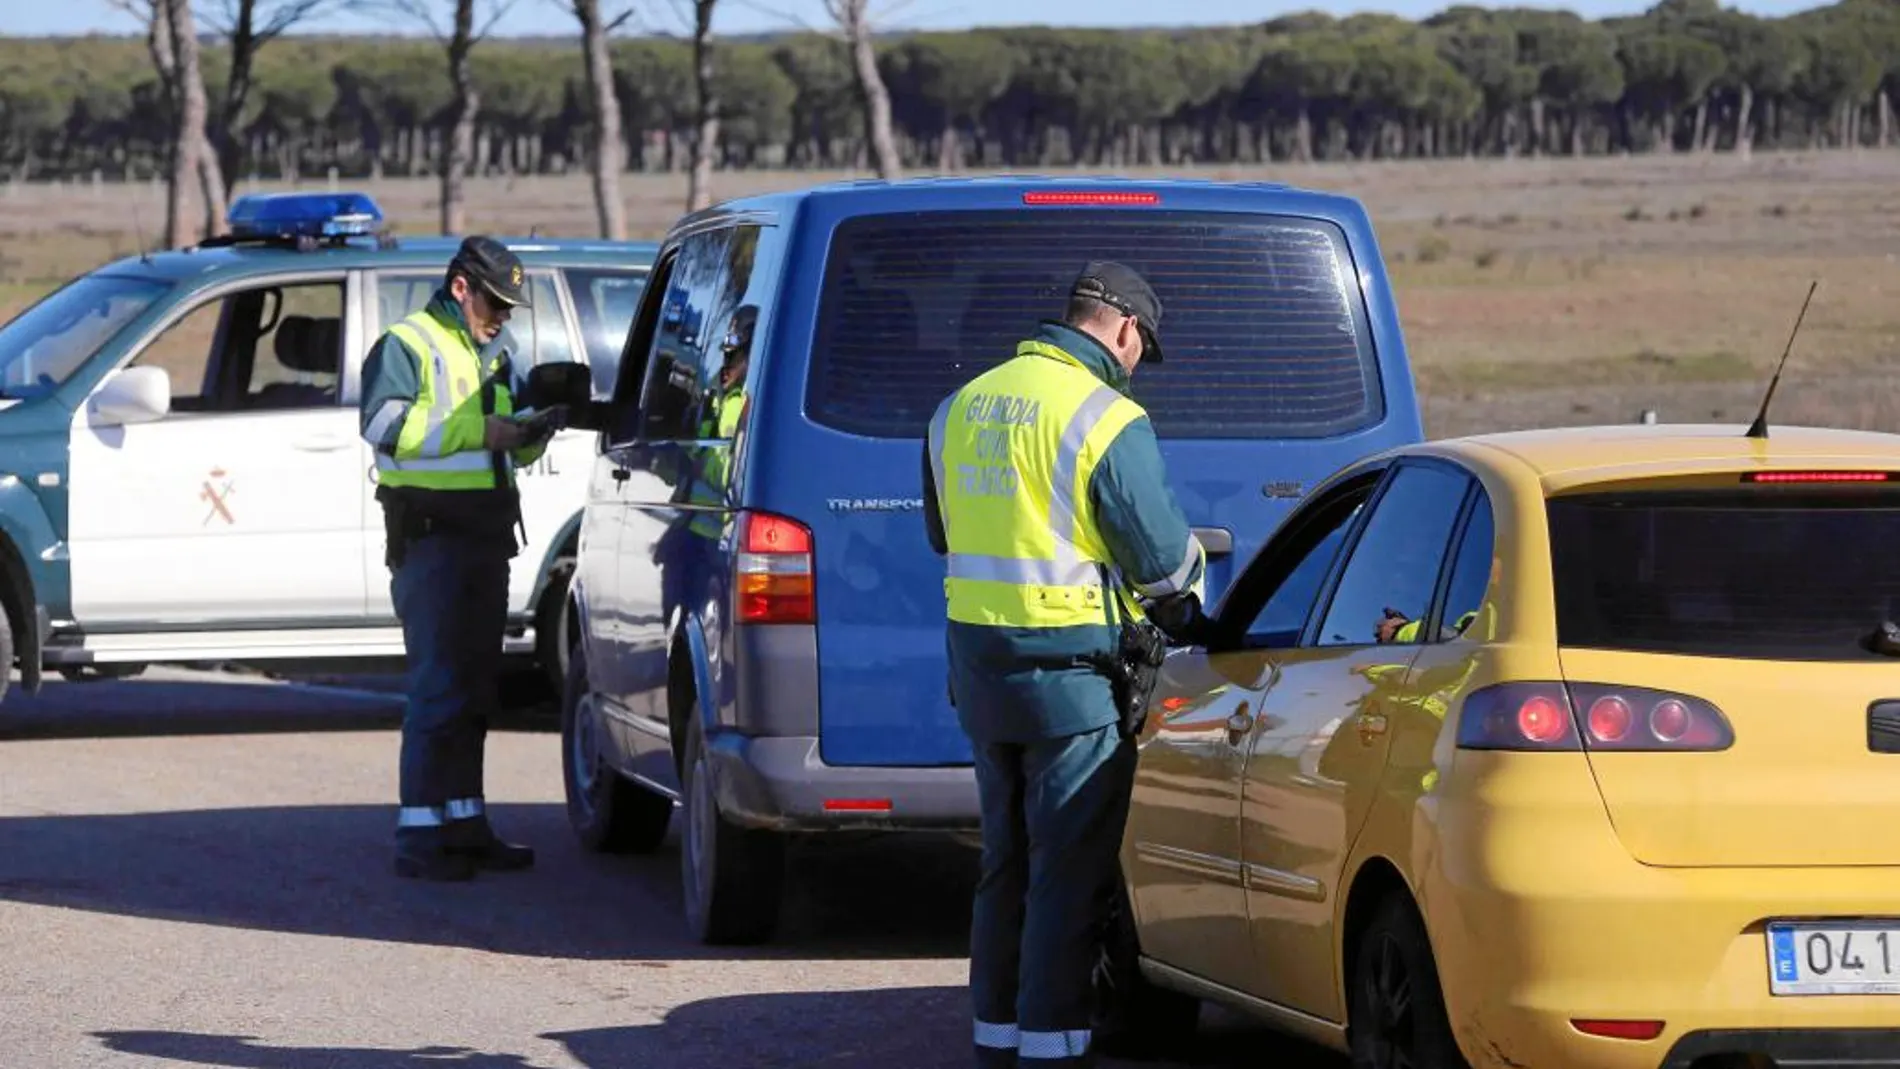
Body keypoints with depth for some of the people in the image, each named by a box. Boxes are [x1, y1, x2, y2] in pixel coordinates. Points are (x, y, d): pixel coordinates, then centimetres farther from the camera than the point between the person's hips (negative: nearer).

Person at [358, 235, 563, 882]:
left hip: (487, 535, 9)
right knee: (439, 688, -12)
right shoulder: (405, 347, -6)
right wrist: (479, 430, -24)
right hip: (431, 534, -9)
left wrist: (531, 434, 3)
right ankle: (418, 834, -13)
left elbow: (511, 452, 26)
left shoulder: (492, 358, 21)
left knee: (475, 689, 12)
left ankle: (464, 820, 18)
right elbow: (385, 426, -21)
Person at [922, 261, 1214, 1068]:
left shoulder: (962, 407, 9)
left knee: (1006, 859, 17)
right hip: (1067, 668, -7)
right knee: (1071, 872, 0)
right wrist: (1187, 613, 10)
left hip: (978, 660, 7)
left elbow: (943, 535, 21)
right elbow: (1163, 556, -10)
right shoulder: (1107, 420, -14)